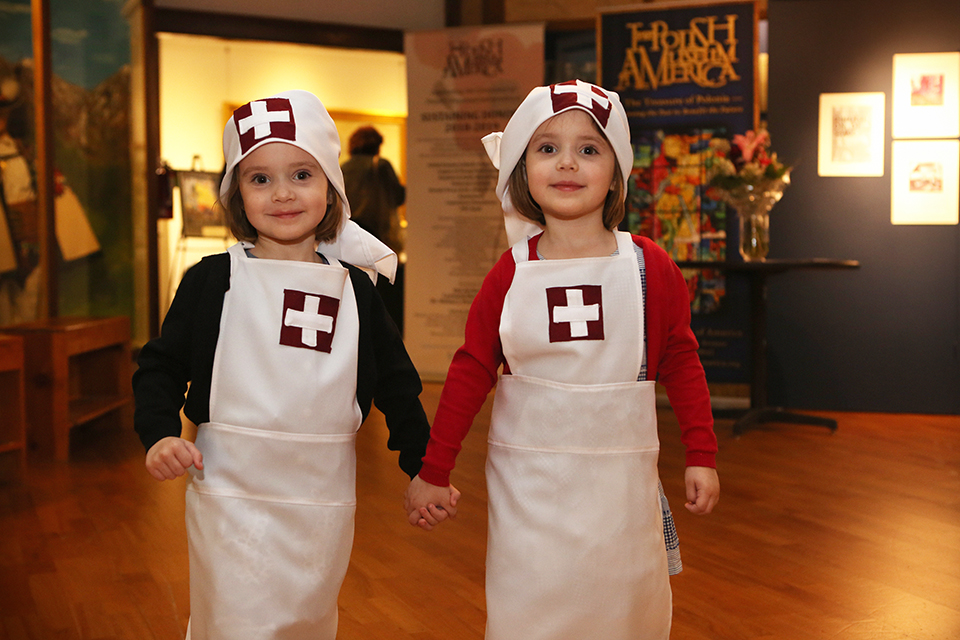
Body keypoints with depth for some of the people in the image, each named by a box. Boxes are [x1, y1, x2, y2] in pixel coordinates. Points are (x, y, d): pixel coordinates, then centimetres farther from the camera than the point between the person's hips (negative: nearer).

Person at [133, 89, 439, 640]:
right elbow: (161, 364, 3)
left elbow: (396, 383, 11)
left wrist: (425, 467, 9)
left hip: (324, 497, 3)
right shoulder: (212, 280, -2)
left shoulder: (355, 288, 4)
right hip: (231, 495, -2)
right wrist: (160, 433, -12)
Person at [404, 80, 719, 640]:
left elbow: (681, 361, 6)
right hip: (528, 478, 0)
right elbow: (471, 370, 4)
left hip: (621, 477, 0)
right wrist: (433, 472, 5)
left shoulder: (649, 266, -3)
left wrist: (702, 456, 3)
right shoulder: (511, 273, -2)